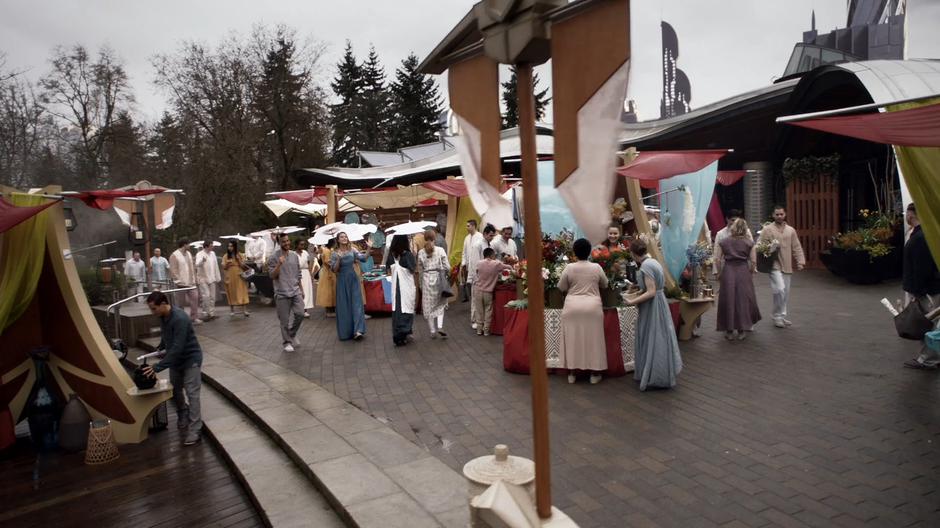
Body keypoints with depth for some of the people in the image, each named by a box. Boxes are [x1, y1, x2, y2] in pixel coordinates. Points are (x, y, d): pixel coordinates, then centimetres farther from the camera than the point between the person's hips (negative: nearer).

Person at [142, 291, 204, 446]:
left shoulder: (180, 319, -31)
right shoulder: (163, 316, -4)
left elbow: (177, 348, -33)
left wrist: (157, 367, -32)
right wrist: (160, 348, 8)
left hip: (190, 358, -8)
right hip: (176, 358, 8)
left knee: (191, 394, -8)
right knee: (175, 390, 16)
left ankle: (194, 431, -6)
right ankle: (183, 418, 37)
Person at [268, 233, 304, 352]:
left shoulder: (294, 255, 8)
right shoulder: (274, 257, -7)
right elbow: (272, 276, -11)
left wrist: (301, 289, 16)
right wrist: (279, 264, -24)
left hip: (296, 291, 4)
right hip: (282, 293, -4)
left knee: (300, 314, -3)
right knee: (284, 320, 1)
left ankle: (292, 334, 23)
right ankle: (287, 342, 17)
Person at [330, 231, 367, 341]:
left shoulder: (352, 250, 2)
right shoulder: (335, 253, -1)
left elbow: (363, 258, -7)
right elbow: (334, 270, -5)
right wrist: (339, 259, -19)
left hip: (353, 279, 1)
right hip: (342, 281, -1)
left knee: (356, 303, -6)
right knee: (344, 305, 3)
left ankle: (358, 330, -9)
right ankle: (345, 332, 14)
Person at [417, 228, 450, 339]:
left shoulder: (421, 253, -1)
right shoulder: (440, 250, -6)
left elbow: (420, 270, 5)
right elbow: (446, 267, -6)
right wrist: (448, 275, 14)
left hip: (426, 279, 1)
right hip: (438, 278, -1)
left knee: (429, 306, 9)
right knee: (440, 304, 13)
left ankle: (433, 331, 11)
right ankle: (440, 326, -6)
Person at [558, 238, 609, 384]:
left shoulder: (569, 268, -4)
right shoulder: (597, 267, -2)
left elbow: (561, 287, 4)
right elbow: (605, 284, 14)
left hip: (572, 307, 0)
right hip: (592, 307, 0)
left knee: (572, 339, 7)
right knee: (593, 340, 7)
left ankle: (571, 373, 12)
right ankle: (594, 374, 13)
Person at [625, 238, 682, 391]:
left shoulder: (645, 266, -21)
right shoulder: (652, 262, 8)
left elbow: (651, 292, -23)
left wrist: (633, 302, -18)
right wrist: (637, 295, 15)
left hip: (652, 307, -9)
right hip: (658, 303, 9)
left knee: (652, 341, 1)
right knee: (658, 340, 17)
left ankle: (656, 378, 11)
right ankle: (663, 375, 28)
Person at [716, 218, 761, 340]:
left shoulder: (723, 242, 2)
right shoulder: (749, 243, 2)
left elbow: (718, 260, -1)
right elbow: (753, 261, 0)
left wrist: (719, 273, 11)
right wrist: (751, 273, 15)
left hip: (728, 272, 0)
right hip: (743, 272, 0)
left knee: (728, 300, 7)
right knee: (743, 300, 11)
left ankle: (729, 331, 11)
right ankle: (742, 330, 17)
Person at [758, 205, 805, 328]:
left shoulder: (791, 230, 12)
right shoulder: (767, 229, -1)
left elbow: (797, 248, 11)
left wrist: (800, 261, 1)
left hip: (787, 266, 5)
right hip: (774, 265, -5)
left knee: (786, 293, 10)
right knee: (780, 289, -17)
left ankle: (782, 316, 24)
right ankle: (777, 317, -4)